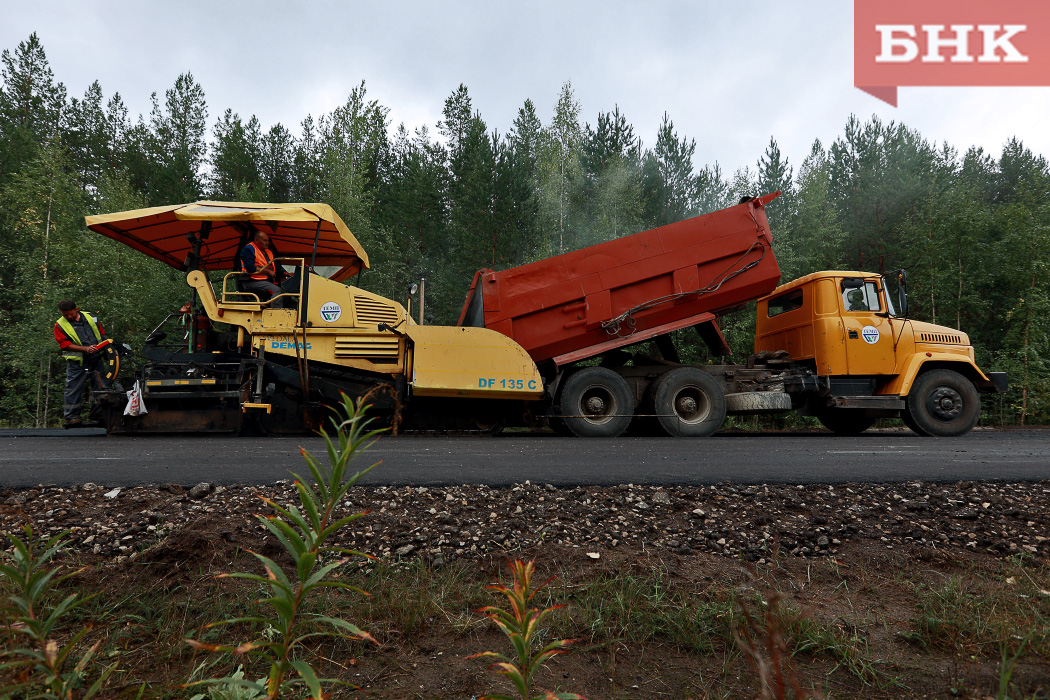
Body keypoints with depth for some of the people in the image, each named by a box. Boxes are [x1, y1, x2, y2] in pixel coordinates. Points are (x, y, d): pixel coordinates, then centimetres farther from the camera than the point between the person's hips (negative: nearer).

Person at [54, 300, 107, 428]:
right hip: (77, 363, -4)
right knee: (74, 389, -3)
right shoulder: (60, 325, -1)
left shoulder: (89, 317, 10)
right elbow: (65, 344, -11)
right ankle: (71, 416, 4)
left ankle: (99, 415, 19)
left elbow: (102, 333, 20)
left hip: (96, 359, 4)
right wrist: (85, 349, -22)